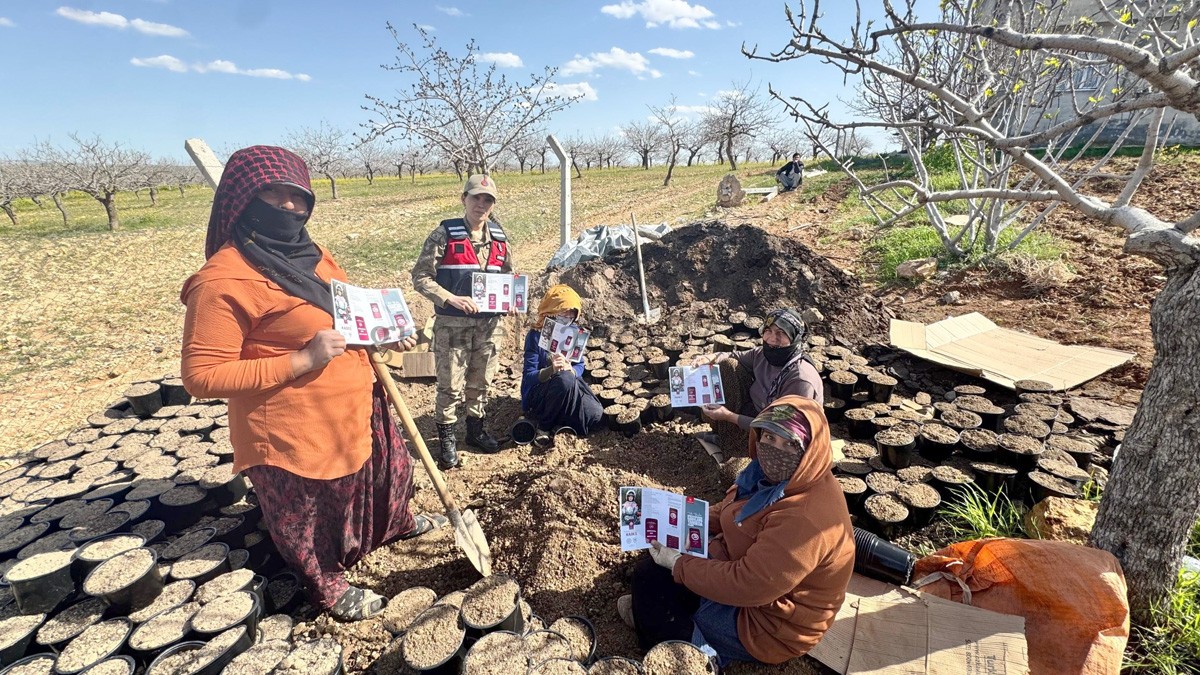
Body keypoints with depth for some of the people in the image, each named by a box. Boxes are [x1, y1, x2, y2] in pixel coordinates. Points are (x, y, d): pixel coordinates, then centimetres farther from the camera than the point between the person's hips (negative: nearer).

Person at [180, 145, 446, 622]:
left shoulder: (308, 255, 3)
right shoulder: (223, 280, -23)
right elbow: (203, 377, -24)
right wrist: (303, 360, -29)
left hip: (357, 408, 9)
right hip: (294, 434, -8)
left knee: (389, 468, 30)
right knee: (310, 518, 17)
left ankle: (398, 523, 61)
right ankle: (329, 588, 45)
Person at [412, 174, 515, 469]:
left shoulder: (499, 238, 6)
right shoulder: (444, 235, -8)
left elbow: (508, 275, 18)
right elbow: (420, 277, -10)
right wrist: (451, 299, -22)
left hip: (490, 323, 4)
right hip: (452, 324, -4)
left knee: (481, 381, 17)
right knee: (451, 385, 4)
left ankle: (476, 428, 36)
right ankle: (446, 439, 22)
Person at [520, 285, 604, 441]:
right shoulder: (536, 335, -14)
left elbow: (580, 366, 0)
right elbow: (529, 376, -18)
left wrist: (570, 370, -25)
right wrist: (551, 370, -39)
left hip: (567, 395, 5)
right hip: (537, 395, -4)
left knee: (595, 414, -22)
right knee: (565, 379, -36)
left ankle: (559, 424, 6)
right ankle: (544, 426, -13)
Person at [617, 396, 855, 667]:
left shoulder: (806, 520, -35)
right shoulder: (776, 476, -7)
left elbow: (744, 585, -33)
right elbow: (730, 509, 10)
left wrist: (677, 563, -21)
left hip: (768, 625, -8)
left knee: (650, 576, -6)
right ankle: (652, 611, 29)